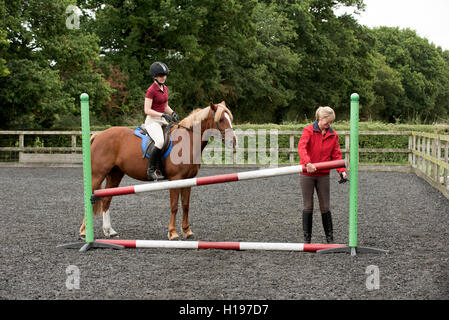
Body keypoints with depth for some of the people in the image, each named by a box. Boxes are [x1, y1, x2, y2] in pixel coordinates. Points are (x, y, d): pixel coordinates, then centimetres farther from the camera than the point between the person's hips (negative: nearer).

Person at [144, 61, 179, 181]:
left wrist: (172, 113, 3)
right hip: (152, 121, -9)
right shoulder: (151, 90, -11)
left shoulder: (165, 89, 13)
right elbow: (147, 110, -15)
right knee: (160, 141, -34)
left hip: (163, 121, 9)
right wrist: (162, 115, -23)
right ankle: (151, 171, -28)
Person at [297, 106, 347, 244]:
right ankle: (307, 238, 11)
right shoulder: (309, 130, -8)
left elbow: (336, 154, 5)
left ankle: (330, 238, 13)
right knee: (308, 206, 2)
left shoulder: (333, 135, 5)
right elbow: (301, 146, -23)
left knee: (325, 207, 4)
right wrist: (307, 162, -40)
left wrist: (342, 170, -12)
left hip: (323, 175, 3)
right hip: (307, 174, -3)